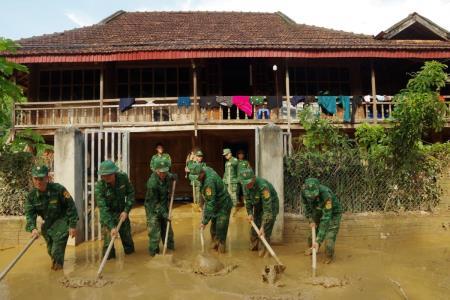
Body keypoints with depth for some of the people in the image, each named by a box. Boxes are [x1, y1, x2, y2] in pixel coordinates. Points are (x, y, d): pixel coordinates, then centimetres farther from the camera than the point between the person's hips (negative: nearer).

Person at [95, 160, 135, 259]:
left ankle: (129, 250, 43)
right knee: (108, 235, -11)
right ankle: (108, 257, 11)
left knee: (126, 235, 15)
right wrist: (112, 226, -34)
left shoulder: (123, 177, -19)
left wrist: (126, 211, -14)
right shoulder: (99, 186, -27)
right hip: (107, 214, -3)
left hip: (122, 212, 3)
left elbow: (131, 193, -5)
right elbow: (103, 209, -29)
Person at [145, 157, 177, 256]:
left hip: (164, 206, 7)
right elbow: (154, 202, -25)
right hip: (153, 209, -7)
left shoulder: (167, 176, -10)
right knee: (155, 230, -6)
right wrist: (164, 213, -25)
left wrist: (173, 176, 0)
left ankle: (170, 245, 37)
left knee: (167, 226, 19)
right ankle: (154, 251, 9)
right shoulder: (152, 182, -31)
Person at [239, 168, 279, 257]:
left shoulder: (263, 186, -40)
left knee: (265, 232, -12)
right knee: (254, 227, 15)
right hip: (258, 205, 6)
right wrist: (250, 214, -13)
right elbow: (248, 200, 0)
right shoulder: (245, 185, -19)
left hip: (270, 205, -6)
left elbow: (267, 208, -41)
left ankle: (264, 251, 7)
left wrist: (263, 227, -43)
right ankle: (253, 246, 38)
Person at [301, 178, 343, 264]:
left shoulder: (326, 195, -44)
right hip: (318, 211, 5)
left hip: (333, 213, -5)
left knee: (330, 236, -11)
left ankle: (329, 256, 16)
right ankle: (312, 247, 45)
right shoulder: (304, 191, -27)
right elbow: (306, 205, -2)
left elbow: (326, 219, -43)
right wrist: (311, 220, -11)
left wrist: (318, 241, -43)